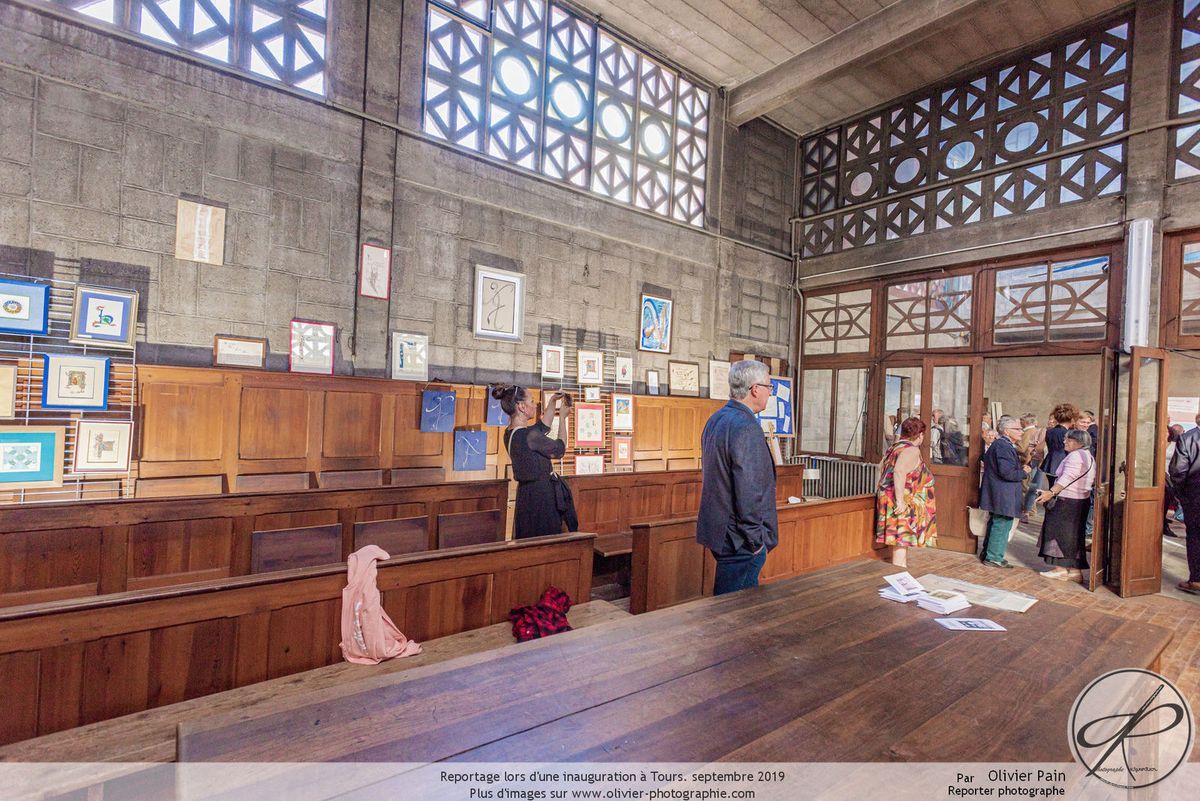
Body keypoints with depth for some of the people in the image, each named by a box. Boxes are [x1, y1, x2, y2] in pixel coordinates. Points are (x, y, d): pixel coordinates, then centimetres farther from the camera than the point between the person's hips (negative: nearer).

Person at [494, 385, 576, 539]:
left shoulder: (510, 434, 5)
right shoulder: (528, 435, -23)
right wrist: (562, 417, 1)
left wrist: (552, 402, 19)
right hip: (541, 496, -9)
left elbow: (543, 426, 20)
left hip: (526, 492, 10)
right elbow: (559, 449, -8)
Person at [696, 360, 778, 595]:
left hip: (717, 529, 10)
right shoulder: (746, 428, -22)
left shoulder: (716, 419, 9)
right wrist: (756, 540, -13)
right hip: (740, 540, -10)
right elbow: (748, 492, -24)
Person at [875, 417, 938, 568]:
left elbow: (881, 466, 22)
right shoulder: (912, 450, -16)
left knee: (898, 538, 17)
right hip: (904, 504, -9)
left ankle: (898, 568, 27)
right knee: (902, 539, -4)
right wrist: (900, 500, -28)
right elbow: (899, 472, -30)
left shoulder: (895, 446, 12)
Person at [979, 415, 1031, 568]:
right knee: (1002, 525, -2)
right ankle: (994, 557, 6)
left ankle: (987, 553, 27)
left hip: (997, 495, 11)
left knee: (996, 524, 18)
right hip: (1004, 496, -11)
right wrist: (1024, 472, -9)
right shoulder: (1004, 447, -20)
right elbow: (1007, 473, -25)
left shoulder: (998, 445, 13)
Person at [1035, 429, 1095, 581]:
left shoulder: (1075, 456, -15)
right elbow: (1093, 481, 19)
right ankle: (1075, 570, 17)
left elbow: (1066, 478, -24)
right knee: (1074, 535, 13)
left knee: (1061, 532, -2)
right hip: (1082, 500, 10)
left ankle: (1061, 568, 2)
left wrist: (1051, 493, -27)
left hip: (1067, 502, -10)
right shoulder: (1089, 456, 15)